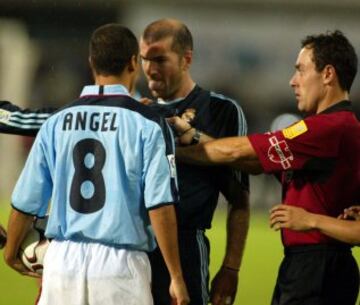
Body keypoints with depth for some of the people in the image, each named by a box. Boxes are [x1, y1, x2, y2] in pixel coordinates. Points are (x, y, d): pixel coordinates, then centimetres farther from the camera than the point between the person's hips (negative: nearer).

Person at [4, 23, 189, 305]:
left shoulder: (56, 122, 7)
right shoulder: (148, 124, -4)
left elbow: (26, 201, 9)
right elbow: (159, 206, -11)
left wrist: (11, 250, 28)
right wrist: (176, 277, -6)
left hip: (63, 260, 4)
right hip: (121, 262, -4)